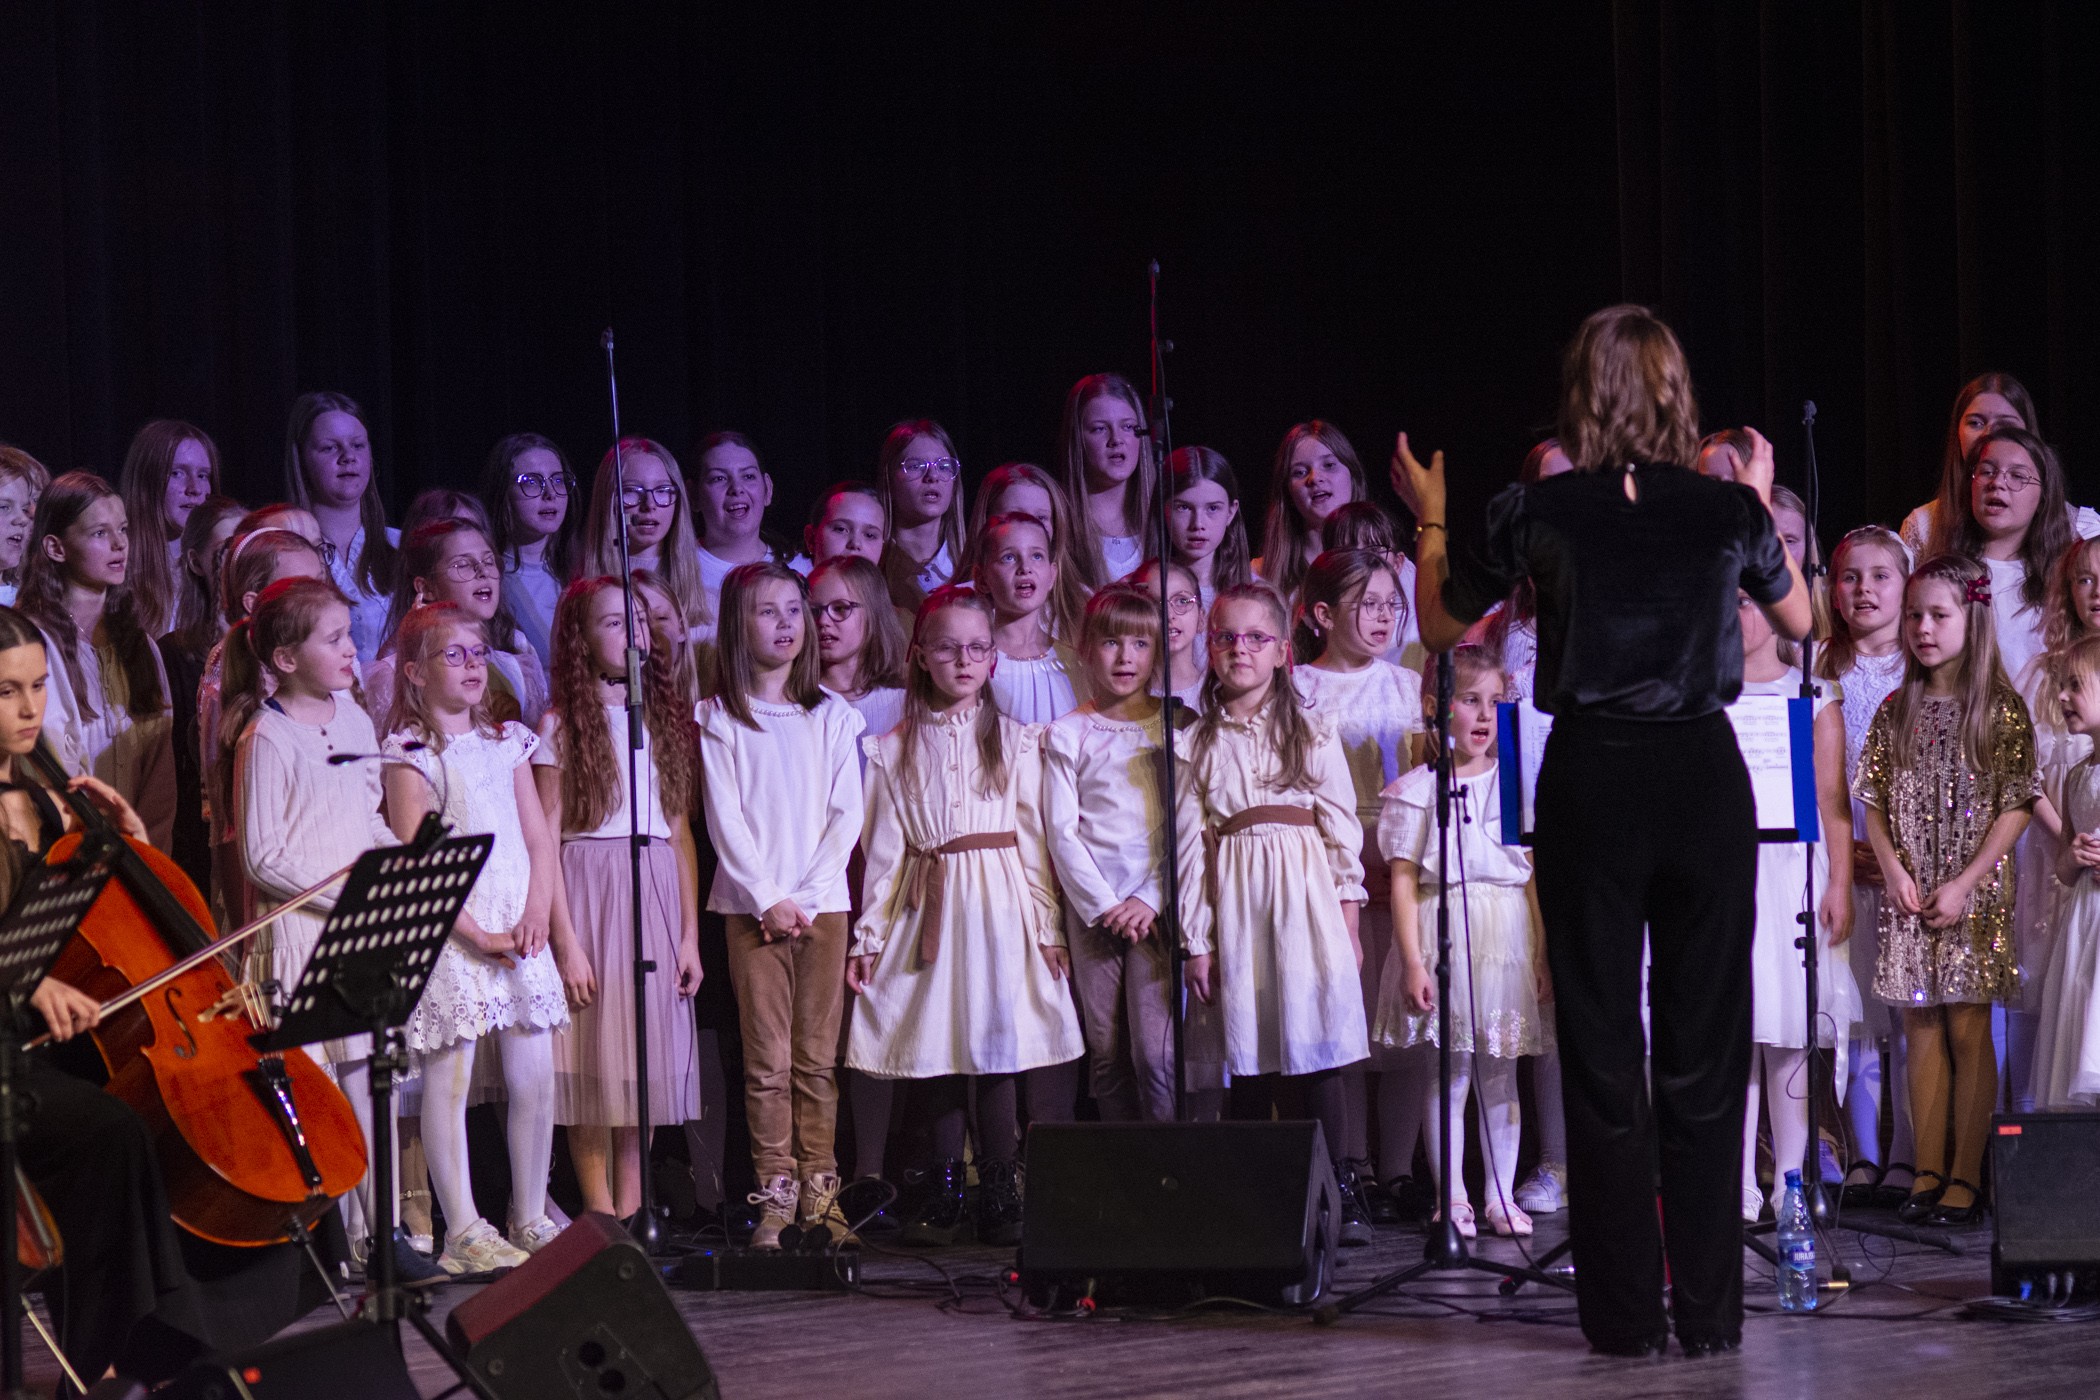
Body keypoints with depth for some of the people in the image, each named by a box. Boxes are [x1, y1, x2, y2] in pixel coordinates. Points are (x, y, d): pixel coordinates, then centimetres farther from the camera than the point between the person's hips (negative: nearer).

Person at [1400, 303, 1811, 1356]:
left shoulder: (1534, 514, -5)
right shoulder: (1729, 509, -2)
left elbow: (1440, 626, 11)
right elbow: (1798, 618, 18)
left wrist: (1429, 518, 25)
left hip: (1590, 780, -1)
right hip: (1704, 776, 1)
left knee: (1601, 1051, 6)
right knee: (1704, 1050, 8)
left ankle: (1625, 1312, 7)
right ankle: (1708, 1311, 9)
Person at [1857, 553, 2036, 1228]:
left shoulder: (2000, 710, -5)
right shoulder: (1897, 710, 8)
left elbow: (2016, 806, -8)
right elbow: (1874, 799, 10)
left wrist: (1965, 883, -13)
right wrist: (1893, 869, -6)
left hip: (1973, 894, -4)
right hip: (1910, 895, 4)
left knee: (1967, 1031, -3)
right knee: (1922, 1032, 6)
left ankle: (1965, 1176, 0)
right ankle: (1927, 1172, 9)